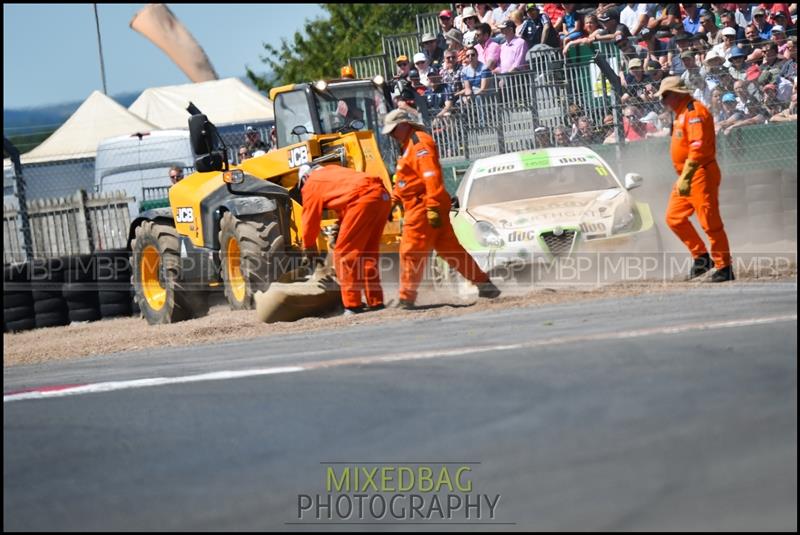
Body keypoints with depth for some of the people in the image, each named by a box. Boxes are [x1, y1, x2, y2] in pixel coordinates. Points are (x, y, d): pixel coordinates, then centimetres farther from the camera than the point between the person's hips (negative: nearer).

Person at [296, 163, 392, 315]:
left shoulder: (311, 185, 11)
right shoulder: (332, 170, 33)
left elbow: (310, 219, 14)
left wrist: (308, 247, 26)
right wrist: (341, 229, 41)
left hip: (363, 199, -8)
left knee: (344, 253, 0)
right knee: (368, 253, 19)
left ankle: (352, 305, -3)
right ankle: (375, 301, 20)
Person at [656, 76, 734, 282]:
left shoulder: (694, 112, -14)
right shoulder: (681, 114, 19)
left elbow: (698, 147, -24)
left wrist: (686, 177, -29)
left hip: (701, 175, -10)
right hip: (686, 178, 10)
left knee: (710, 222, -9)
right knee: (674, 218, 8)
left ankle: (725, 268, -5)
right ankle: (701, 255, 17)